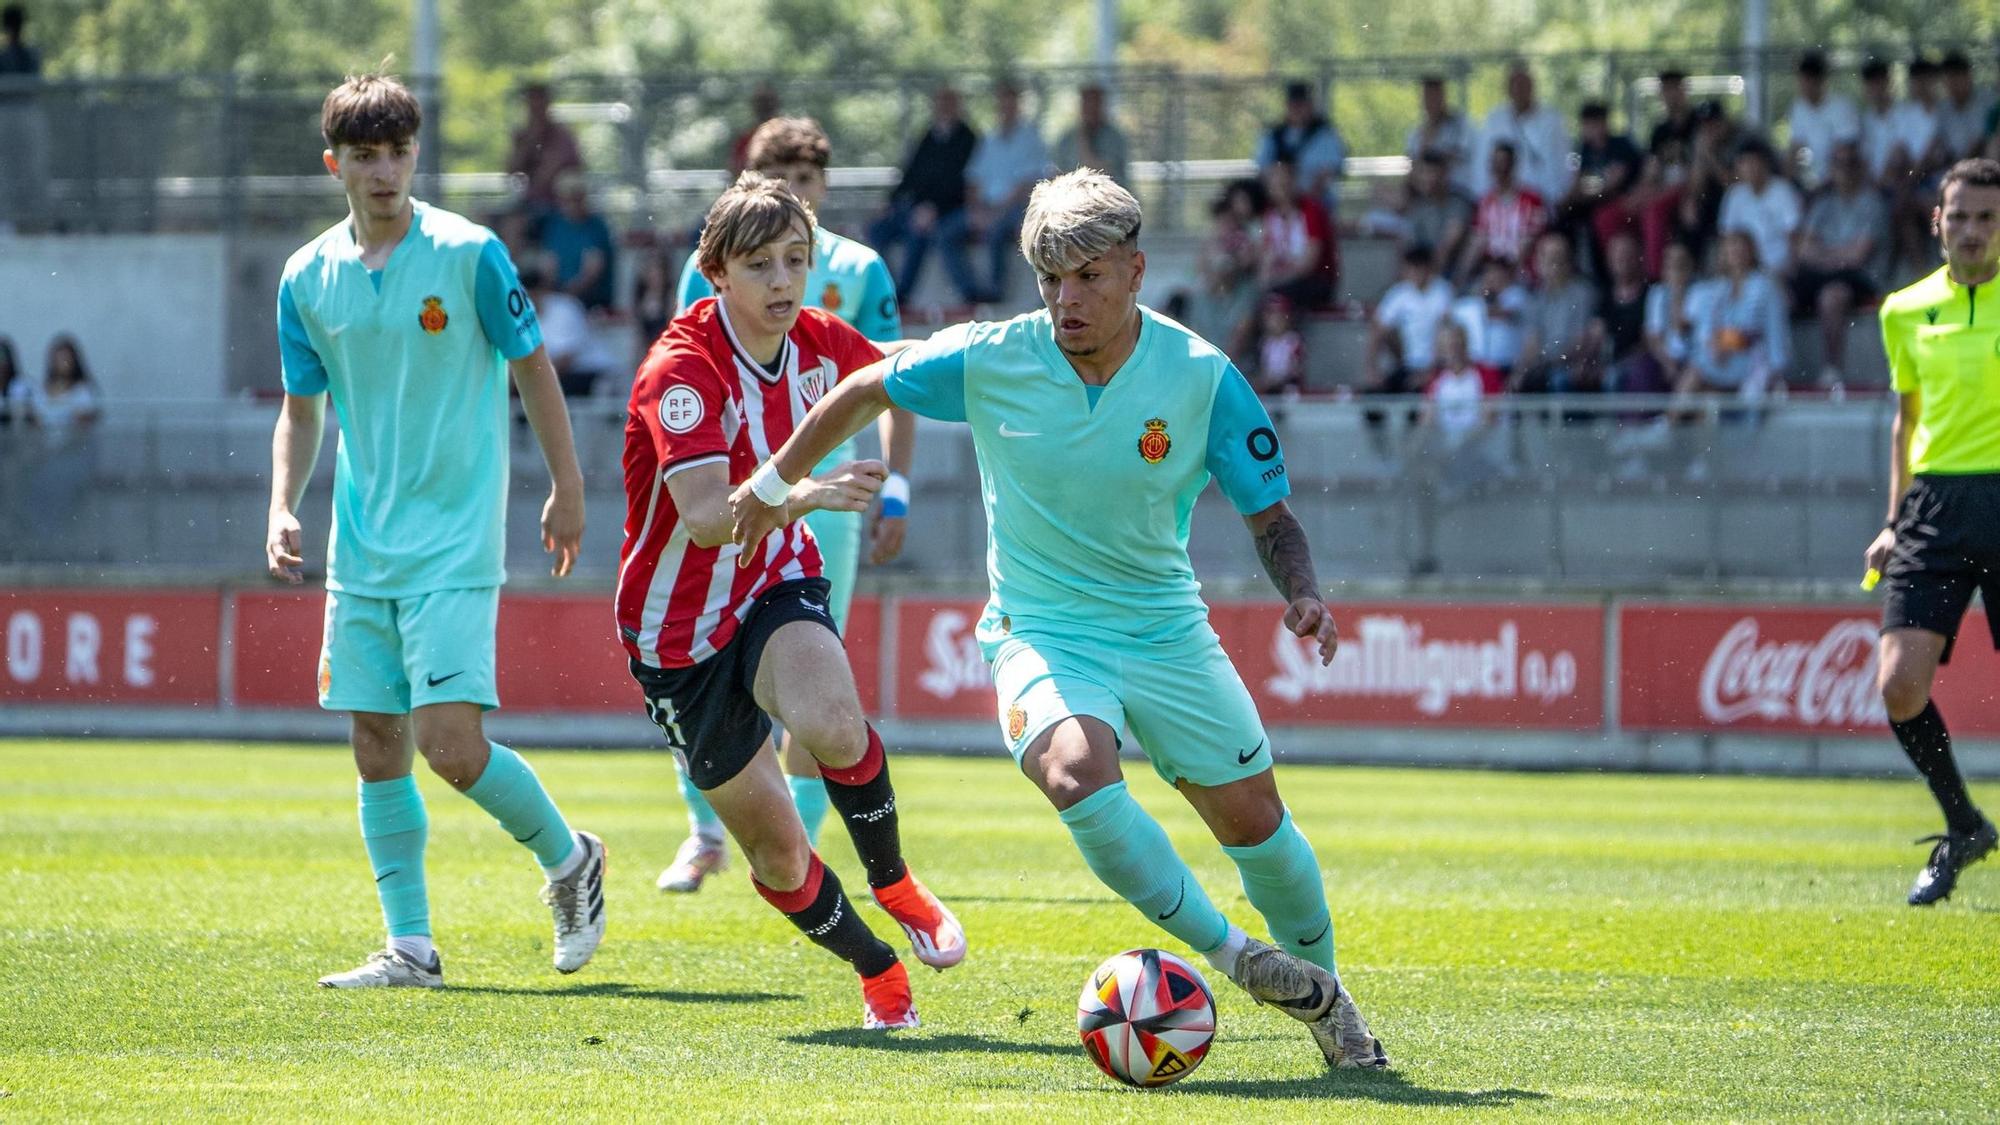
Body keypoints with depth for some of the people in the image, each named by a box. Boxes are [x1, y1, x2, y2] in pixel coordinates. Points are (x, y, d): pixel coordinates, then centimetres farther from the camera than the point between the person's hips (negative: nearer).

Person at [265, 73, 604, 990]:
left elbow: (532, 368, 2)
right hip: (361, 553, 5)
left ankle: (567, 858, 12)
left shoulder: (469, 254, -7)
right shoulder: (308, 278, 5)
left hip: (455, 545, -5)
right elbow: (302, 409, 14)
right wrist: (283, 509, 0)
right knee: (377, 752, 4)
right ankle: (410, 948, 11)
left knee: (451, 744, -13)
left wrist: (567, 489, 3)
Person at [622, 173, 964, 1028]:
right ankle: (875, 969, 26)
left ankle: (895, 886, -4)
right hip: (680, 628, -3)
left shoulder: (818, 342, -6)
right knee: (776, 849, -1)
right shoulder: (681, 370, -25)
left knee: (832, 724, -31)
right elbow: (706, 518, -38)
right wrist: (804, 495, -54)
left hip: (778, 585, 3)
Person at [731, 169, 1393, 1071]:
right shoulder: (990, 362, -12)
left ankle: (1323, 993, 29)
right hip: (1041, 634, -1)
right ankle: (1230, 955, -20)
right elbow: (865, 391, 5)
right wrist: (774, 486, 12)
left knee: (1255, 822, 2)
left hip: (1166, 631, 1)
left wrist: (1302, 596, -22)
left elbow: (1268, 513, -3)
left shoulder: (1201, 378, -12)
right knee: (1078, 776, -32)